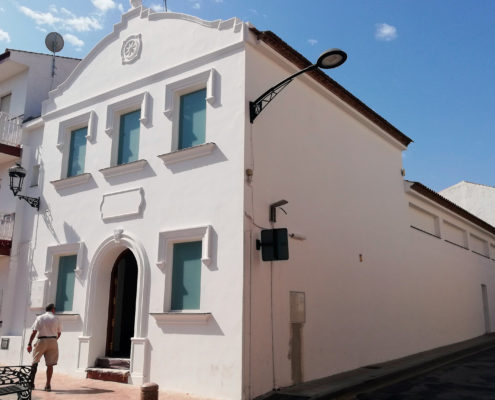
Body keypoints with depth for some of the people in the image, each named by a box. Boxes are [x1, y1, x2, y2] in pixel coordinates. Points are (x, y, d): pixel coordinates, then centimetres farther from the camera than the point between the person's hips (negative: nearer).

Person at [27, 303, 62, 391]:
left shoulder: (40, 318, 4)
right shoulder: (56, 319, 4)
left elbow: (34, 332, -2)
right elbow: (59, 333, 9)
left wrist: (29, 344, 1)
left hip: (41, 341, 0)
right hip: (53, 341, 0)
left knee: (35, 362, 12)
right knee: (50, 364, 2)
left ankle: (31, 383, 10)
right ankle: (48, 385, 3)